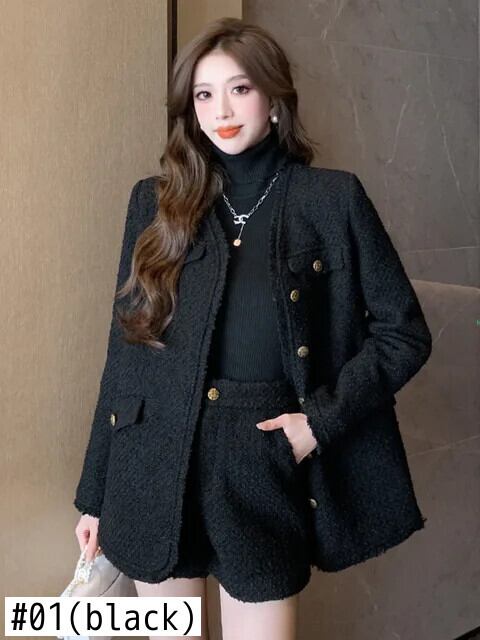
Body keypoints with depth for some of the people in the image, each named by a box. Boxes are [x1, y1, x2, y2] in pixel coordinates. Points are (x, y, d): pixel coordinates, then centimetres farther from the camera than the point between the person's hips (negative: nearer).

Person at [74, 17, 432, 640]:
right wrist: (95, 493, 7)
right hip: (156, 462, 2)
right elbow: (126, 346, 5)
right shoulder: (159, 201, 4)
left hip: (263, 466, -2)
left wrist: (322, 422, -10)